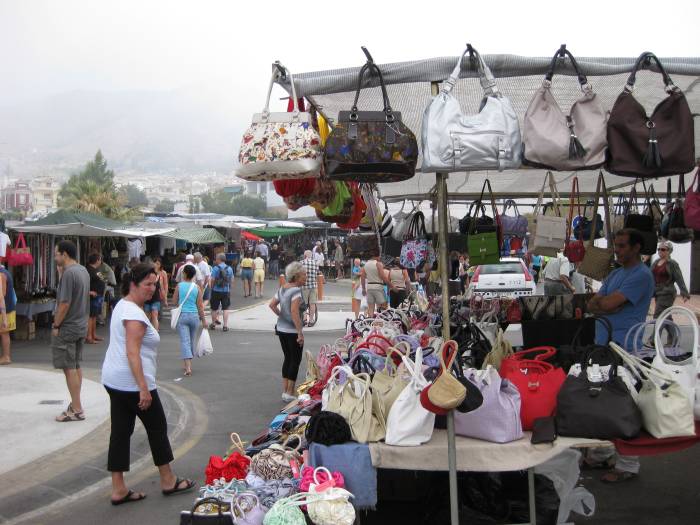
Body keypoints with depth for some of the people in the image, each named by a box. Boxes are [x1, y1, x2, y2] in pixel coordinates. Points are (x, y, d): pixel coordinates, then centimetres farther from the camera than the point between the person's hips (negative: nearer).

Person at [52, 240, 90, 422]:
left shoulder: (68, 273, -19)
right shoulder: (83, 271, 9)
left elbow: (65, 303, -21)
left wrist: (56, 325, -13)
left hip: (67, 329, -9)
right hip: (81, 326, 9)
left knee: (69, 368, -3)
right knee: (76, 366, 16)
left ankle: (76, 410, 0)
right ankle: (76, 404, 24)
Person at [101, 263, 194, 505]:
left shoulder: (122, 305, 14)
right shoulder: (135, 313, -18)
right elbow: (132, 353, -24)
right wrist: (143, 388, -25)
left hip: (114, 380, 10)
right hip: (131, 382, -9)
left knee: (120, 431, 9)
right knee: (157, 427, 6)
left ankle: (118, 489, 12)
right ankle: (168, 481, 20)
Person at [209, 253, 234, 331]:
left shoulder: (216, 268, -10)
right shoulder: (229, 268, 2)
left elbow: (212, 280, -13)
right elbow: (232, 280, 5)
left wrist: (212, 287, 4)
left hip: (216, 291, -3)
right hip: (226, 291, 3)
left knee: (214, 308, 11)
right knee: (225, 309, 6)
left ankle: (213, 324, 22)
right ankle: (225, 326, 1)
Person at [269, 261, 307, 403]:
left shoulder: (282, 288, 9)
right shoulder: (296, 291, -17)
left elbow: (272, 304, 10)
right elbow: (294, 312, -25)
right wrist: (300, 333, -23)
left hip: (281, 328, 8)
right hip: (292, 331, -8)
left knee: (287, 358, 16)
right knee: (295, 360, 2)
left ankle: (285, 391, 20)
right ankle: (290, 394, 5)